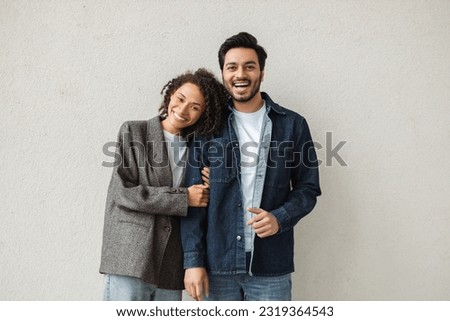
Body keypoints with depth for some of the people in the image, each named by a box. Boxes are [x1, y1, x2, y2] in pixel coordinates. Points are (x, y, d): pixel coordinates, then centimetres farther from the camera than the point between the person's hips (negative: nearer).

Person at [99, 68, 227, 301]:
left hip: (171, 265, 4)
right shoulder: (134, 132, 2)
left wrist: (208, 189, -4)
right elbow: (122, 192, -8)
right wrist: (183, 198, -10)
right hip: (131, 257, -3)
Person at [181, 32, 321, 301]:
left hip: (271, 267, 0)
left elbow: (308, 187, 6)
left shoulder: (292, 125, 3)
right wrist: (193, 260, -4)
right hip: (217, 264, 1)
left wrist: (280, 219, -13)